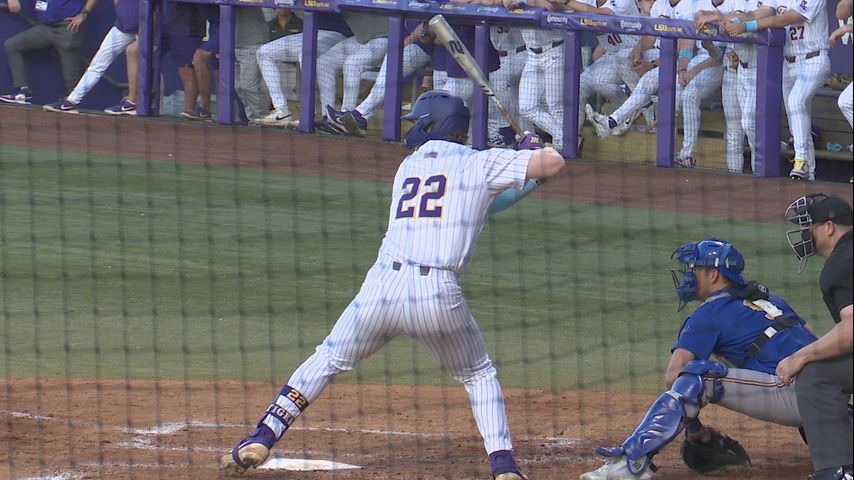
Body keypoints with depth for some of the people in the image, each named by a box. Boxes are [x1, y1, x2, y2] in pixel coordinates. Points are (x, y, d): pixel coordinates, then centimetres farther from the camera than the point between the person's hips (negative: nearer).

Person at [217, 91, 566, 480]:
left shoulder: (408, 166, 23)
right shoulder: (480, 163, 9)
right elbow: (553, 163, 6)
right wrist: (532, 148, 29)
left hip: (382, 285, 2)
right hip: (438, 293, -2)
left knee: (326, 361, 20)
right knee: (480, 377, 19)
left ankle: (260, 440, 12)